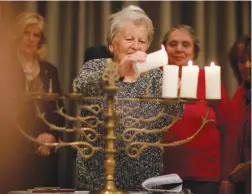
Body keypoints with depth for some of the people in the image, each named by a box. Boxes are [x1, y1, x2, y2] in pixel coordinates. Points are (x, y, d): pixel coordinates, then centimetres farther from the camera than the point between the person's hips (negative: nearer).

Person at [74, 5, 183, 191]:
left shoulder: (154, 76, 6)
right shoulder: (95, 68, 1)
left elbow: (168, 118, -10)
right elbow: (81, 89, -22)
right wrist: (117, 71, -39)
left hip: (145, 178, 2)